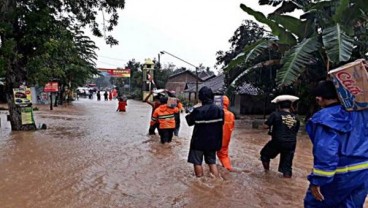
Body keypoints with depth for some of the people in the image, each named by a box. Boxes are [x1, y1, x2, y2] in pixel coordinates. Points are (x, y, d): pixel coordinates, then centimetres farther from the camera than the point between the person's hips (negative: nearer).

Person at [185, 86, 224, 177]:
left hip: (199, 141, -5)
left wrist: (189, 115, 11)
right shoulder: (219, 110, -4)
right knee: (212, 162, 17)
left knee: (197, 162, 9)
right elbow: (221, 123, 7)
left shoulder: (198, 111, -20)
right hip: (212, 141, 5)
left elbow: (190, 122, -5)